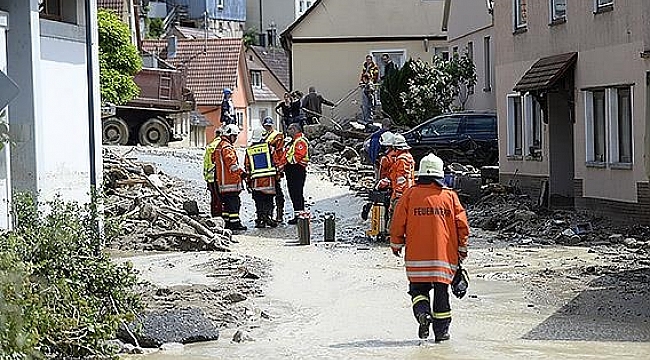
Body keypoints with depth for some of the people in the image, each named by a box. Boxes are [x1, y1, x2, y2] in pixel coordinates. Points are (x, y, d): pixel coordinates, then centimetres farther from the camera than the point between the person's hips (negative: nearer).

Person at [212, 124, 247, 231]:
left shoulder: (219, 146, 19)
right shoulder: (227, 148, -14)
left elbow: (215, 160, 26)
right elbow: (232, 163, -22)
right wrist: (241, 172, -17)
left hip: (223, 181, 10)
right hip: (231, 180, -10)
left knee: (227, 202, 13)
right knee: (234, 202, -9)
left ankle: (228, 222, 15)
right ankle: (234, 222, -11)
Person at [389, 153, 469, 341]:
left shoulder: (409, 195, -1)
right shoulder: (450, 195, 2)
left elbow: (398, 222, 1)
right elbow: (462, 224, 3)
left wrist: (396, 244, 16)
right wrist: (462, 248, 16)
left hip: (416, 255, 0)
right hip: (444, 254, 1)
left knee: (418, 288, 12)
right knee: (441, 291, 9)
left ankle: (422, 312, -15)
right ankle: (441, 330, 11)